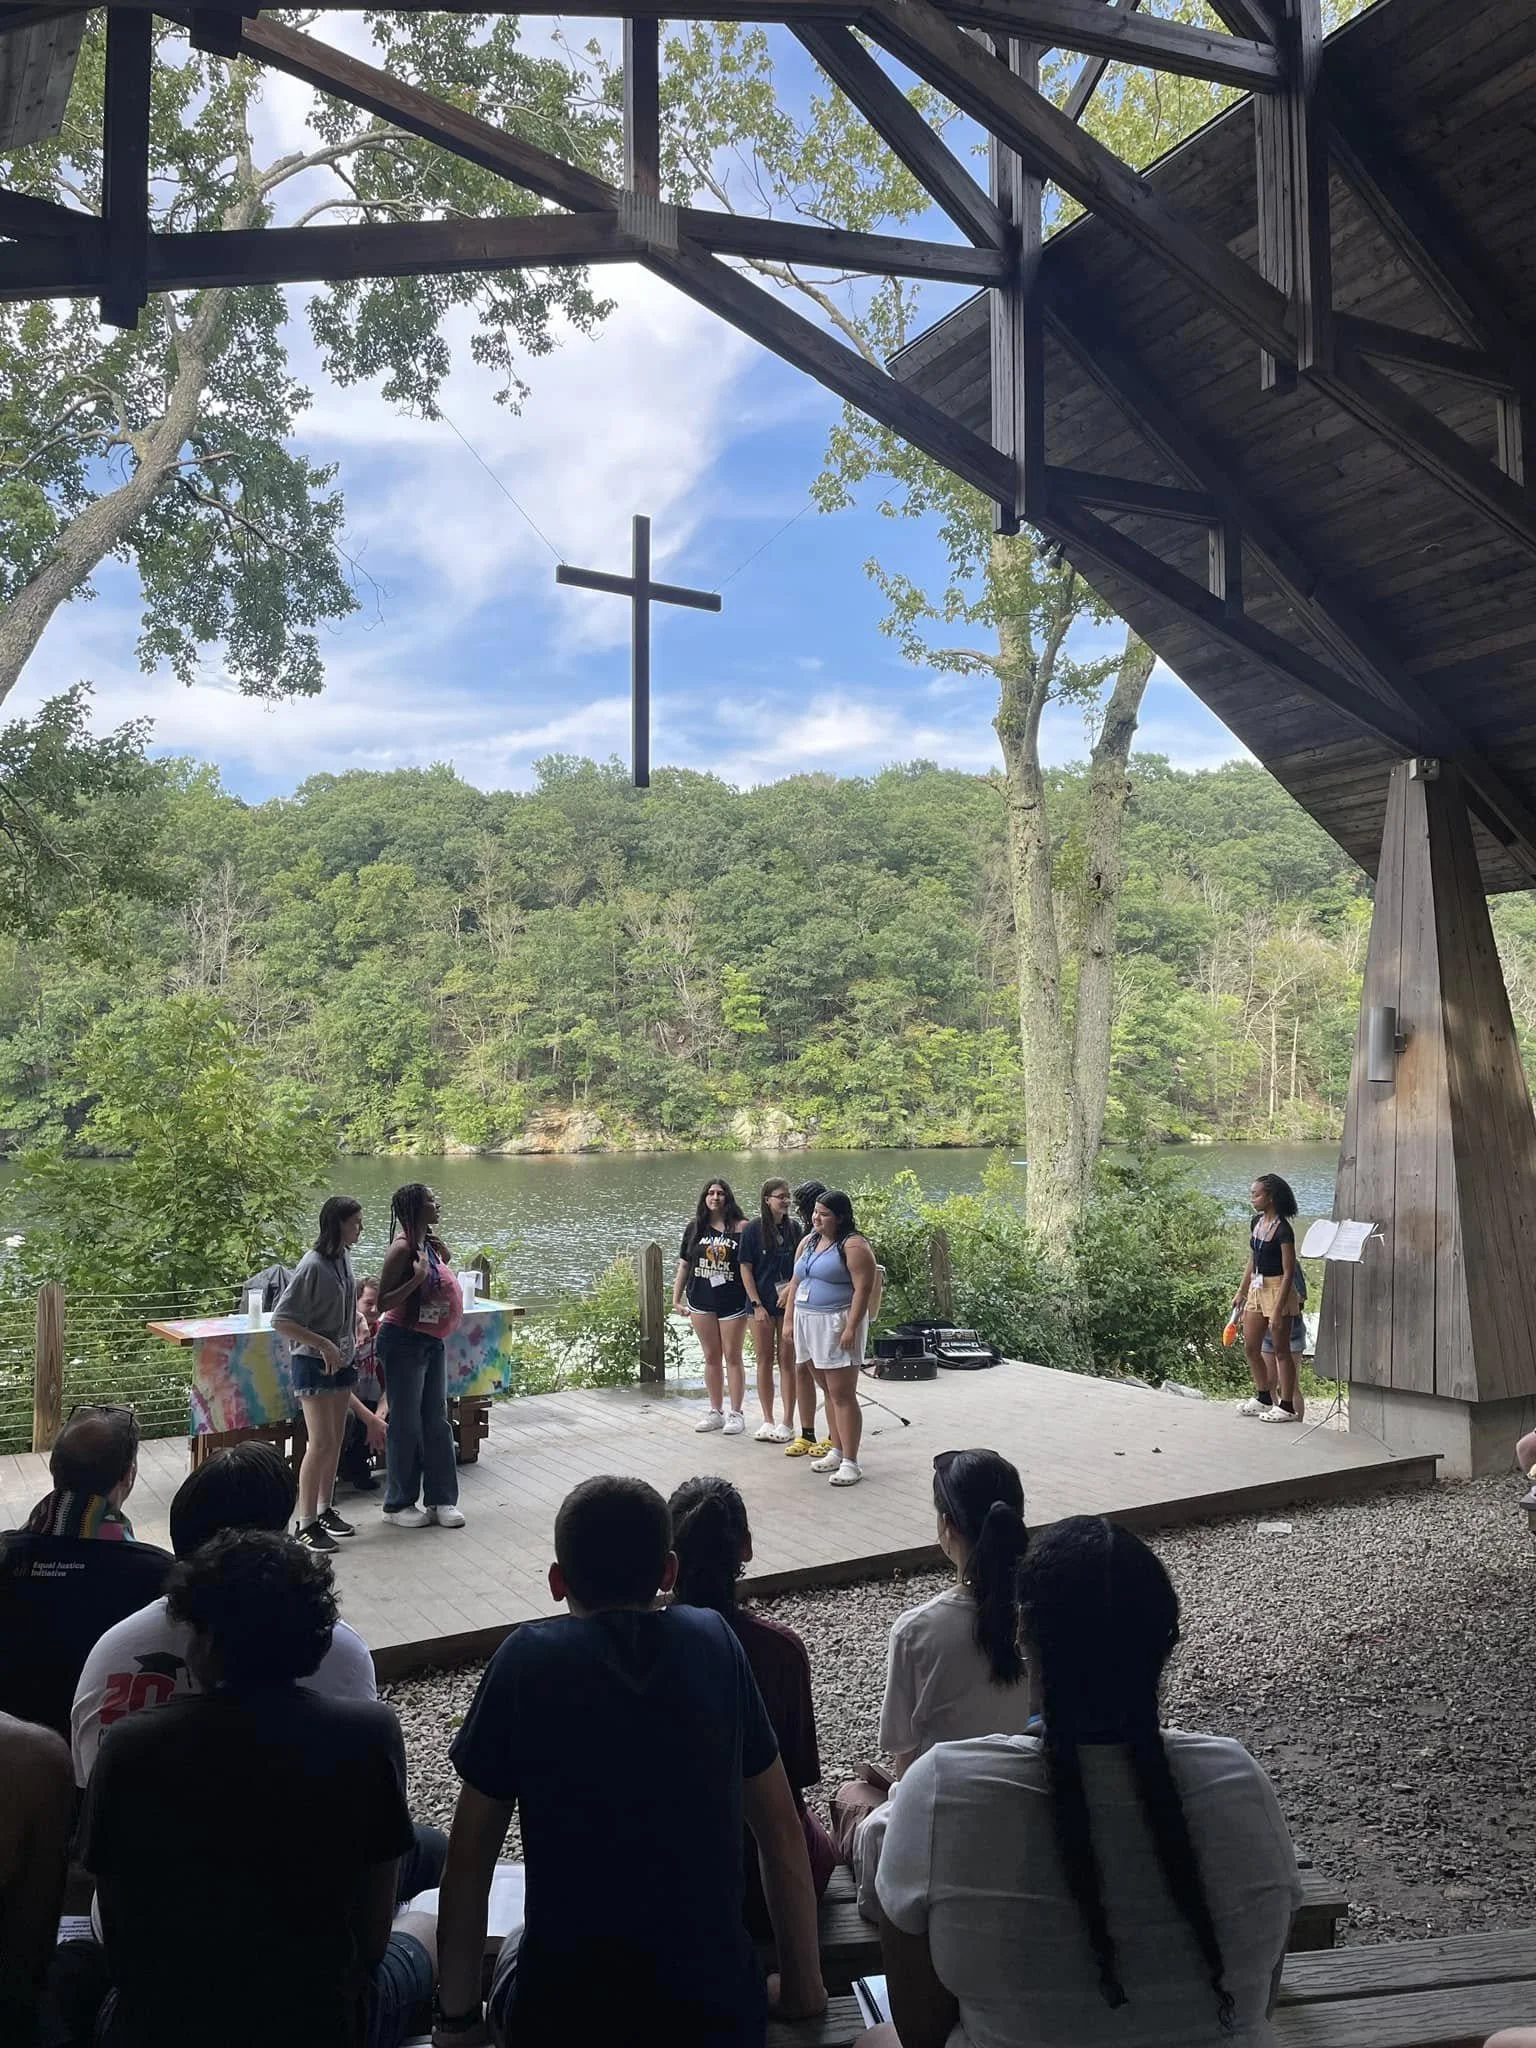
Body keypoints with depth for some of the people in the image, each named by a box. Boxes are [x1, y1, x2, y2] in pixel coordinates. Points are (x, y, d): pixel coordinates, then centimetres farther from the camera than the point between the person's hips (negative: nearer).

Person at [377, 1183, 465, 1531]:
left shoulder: (428, 1243, 7)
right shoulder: (403, 1248, -18)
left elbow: (446, 1260, 29)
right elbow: (383, 1302, -20)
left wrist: (441, 1248, 9)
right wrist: (417, 1278, -30)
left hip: (432, 1342, 9)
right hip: (404, 1342, -9)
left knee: (437, 1421, 12)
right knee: (406, 1424, 2)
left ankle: (441, 1499, 20)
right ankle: (397, 1504, 15)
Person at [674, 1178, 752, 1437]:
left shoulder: (741, 1227, -6)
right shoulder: (695, 1229, 6)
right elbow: (683, 1265, 10)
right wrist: (676, 1299, 8)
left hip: (733, 1302, -4)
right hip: (701, 1301, 4)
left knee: (732, 1357, 2)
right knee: (711, 1357, 11)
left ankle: (736, 1413, 11)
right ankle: (715, 1412, 21)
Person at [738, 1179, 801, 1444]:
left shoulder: (793, 1229, 4)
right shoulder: (753, 1229, -4)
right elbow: (745, 1269, -3)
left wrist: (790, 1288, -10)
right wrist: (757, 1305, -9)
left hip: (788, 1303, 1)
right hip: (761, 1304, -1)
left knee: (787, 1361, 2)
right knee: (764, 1360, 6)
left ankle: (787, 1423, 7)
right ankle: (767, 1421, 16)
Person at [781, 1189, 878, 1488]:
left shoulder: (853, 1245, -10)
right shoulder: (808, 1242, 15)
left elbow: (864, 1289, -16)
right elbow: (795, 1283, 19)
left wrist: (851, 1328, -22)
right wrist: (789, 1319, 12)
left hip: (837, 1326, -8)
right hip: (809, 1324, 8)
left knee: (842, 1395, -7)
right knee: (828, 1392, 14)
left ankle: (850, 1462, -4)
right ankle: (837, 1451, 23)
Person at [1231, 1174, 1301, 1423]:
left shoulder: (1283, 1229, -18)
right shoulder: (1257, 1222, 6)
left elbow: (1289, 1272, -18)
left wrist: (1278, 1309, -21)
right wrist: (1241, 1292, 17)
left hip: (1277, 1289, -8)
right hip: (1256, 1288, 8)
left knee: (1280, 1349, 2)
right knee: (1250, 1346, 14)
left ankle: (1287, 1406, 12)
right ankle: (1263, 1398, 30)